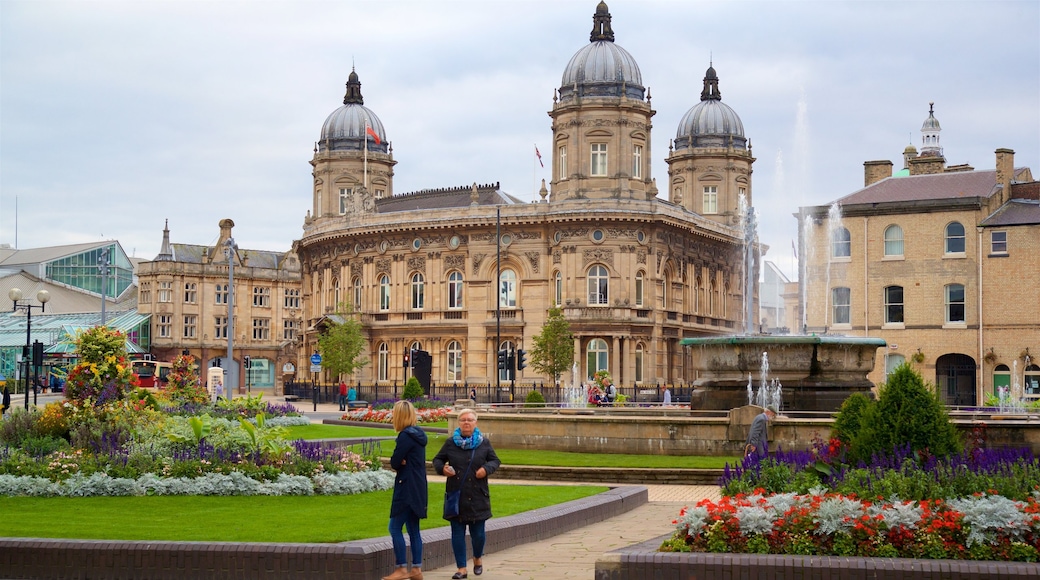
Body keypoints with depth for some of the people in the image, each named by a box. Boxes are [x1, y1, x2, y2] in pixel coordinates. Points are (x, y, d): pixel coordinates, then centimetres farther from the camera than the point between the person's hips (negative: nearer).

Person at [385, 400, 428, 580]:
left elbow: (394, 462, -17)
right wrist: (402, 462, -9)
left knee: (395, 528, -4)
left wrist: (400, 463, 3)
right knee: (413, 530, 12)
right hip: (417, 489, 10)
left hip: (407, 489, -10)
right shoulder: (418, 434, 12)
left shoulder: (406, 436, -17)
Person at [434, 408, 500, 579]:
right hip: (456, 496, 0)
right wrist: (442, 468, -9)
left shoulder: (484, 443, 4)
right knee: (457, 533, 2)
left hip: (478, 497, 0)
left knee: (478, 533, 3)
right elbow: (437, 459, 13)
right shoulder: (450, 443, 4)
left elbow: (495, 461, 11)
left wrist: (487, 469, -9)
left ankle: (477, 558, 33)